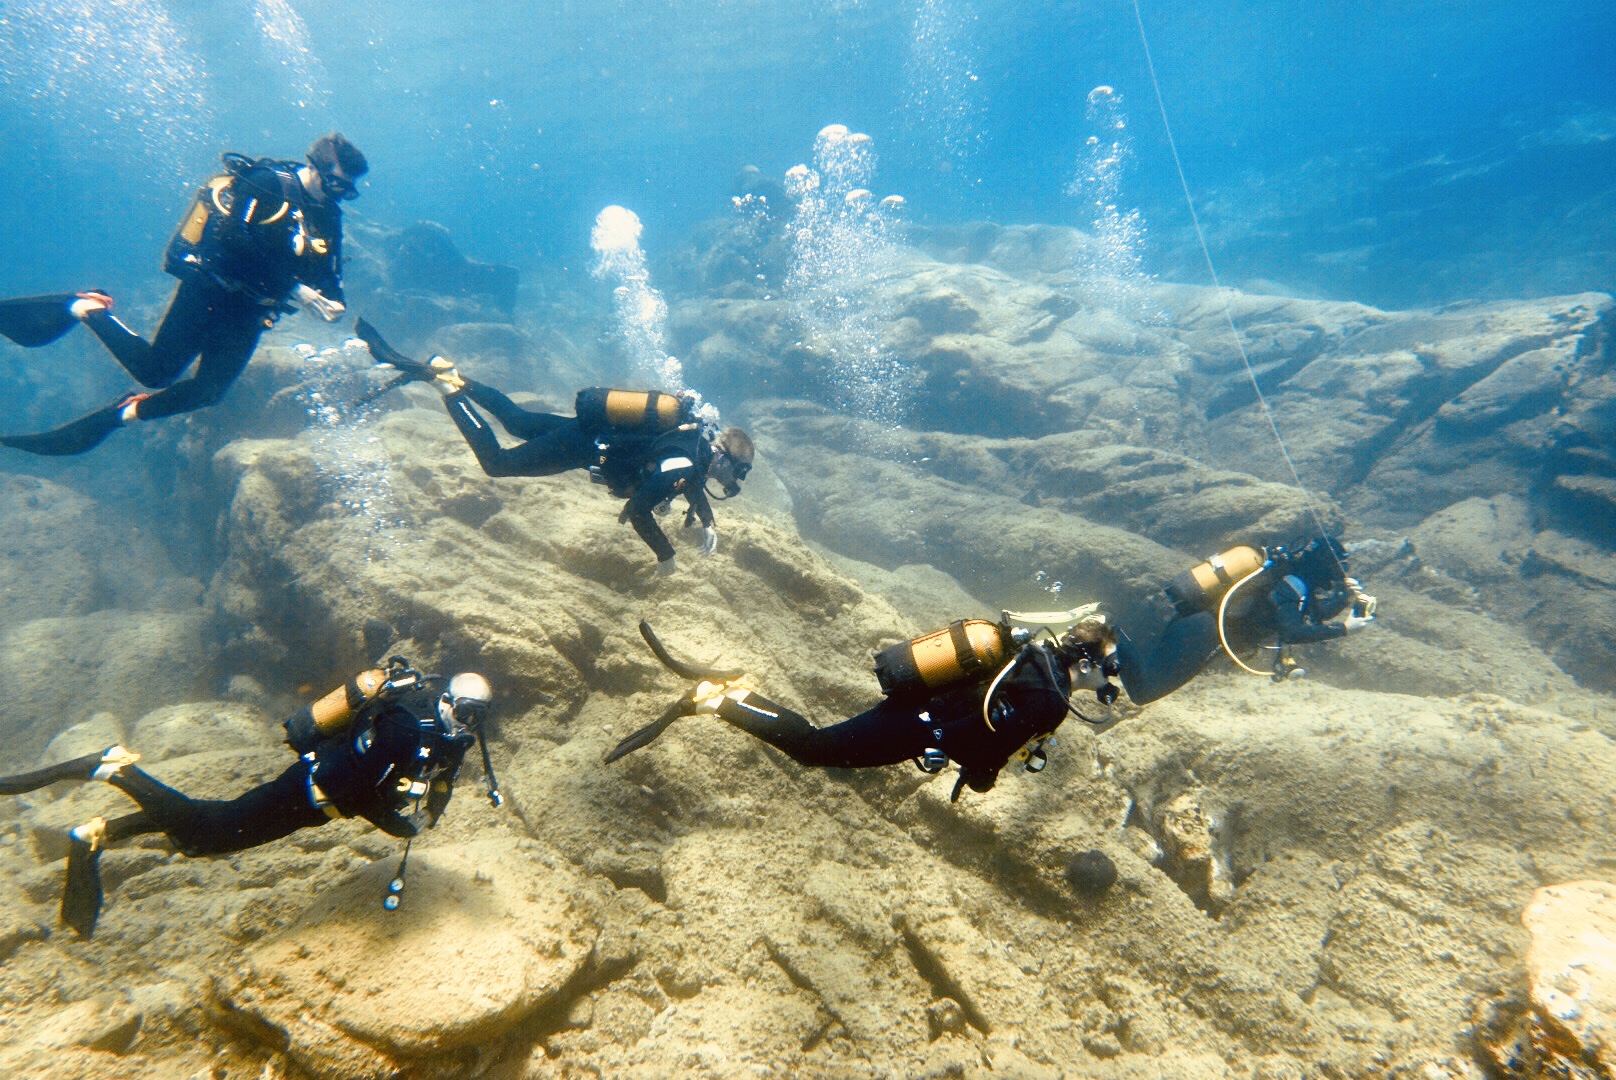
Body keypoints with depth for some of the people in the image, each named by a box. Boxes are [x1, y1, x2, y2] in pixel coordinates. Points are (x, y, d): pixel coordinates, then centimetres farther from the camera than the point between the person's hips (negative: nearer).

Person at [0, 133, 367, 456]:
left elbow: (329, 274, 9)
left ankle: (119, 415, 14)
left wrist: (332, 301, -14)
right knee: (155, 371, -7)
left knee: (210, 390, -1)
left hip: (247, 310, 6)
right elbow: (237, 242, -20)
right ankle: (83, 308, 14)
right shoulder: (268, 183, -9)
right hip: (210, 290, -6)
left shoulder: (327, 216, 10)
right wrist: (295, 288, -24)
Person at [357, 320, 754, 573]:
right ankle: (446, 385, 2)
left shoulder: (702, 439, -1)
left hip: (586, 428, 8)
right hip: (577, 446, -8)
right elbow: (638, 511, -31)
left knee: (514, 419, 25)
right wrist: (665, 556, -18)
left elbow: (691, 480, 21)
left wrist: (708, 524, 12)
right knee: (496, 462, -1)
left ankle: (443, 373, 28)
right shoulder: (683, 464, -27)